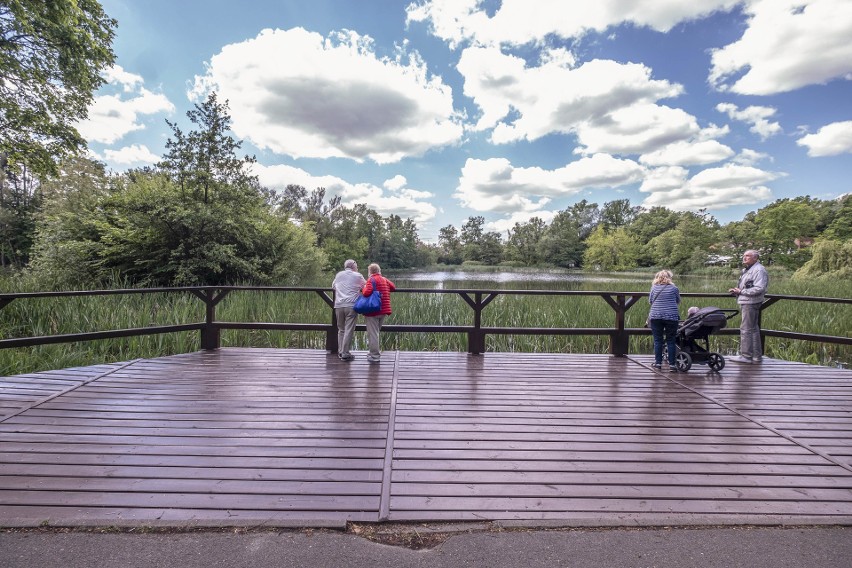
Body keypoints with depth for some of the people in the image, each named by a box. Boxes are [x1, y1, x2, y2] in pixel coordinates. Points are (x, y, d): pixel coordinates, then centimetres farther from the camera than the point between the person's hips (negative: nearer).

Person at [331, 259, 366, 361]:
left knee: (341, 330, 15)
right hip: (351, 305, -4)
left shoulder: (338, 275, 14)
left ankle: (340, 351, 18)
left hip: (338, 306, 4)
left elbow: (333, 286, 27)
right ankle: (345, 354, -4)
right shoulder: (358, 276, 4)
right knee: (349, 330, -3)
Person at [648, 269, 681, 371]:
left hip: (656, 316, 0)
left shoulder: (654, 287, 3)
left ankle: (658, 363, 9)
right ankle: (672, 364, 7)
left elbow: (650, 300, 12)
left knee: (657, 340, 7)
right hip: (671, 317, 0)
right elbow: (678, 301, 14)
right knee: (671, 341, 6)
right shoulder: (674, 288, 1)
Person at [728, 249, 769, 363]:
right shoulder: (746, 270, 20)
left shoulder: (759, 270, -12)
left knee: (746, 329, -7)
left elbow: (759, 289, -22)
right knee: (753, 329, 14)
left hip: (751, 303, -10)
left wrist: (741, 291, -18)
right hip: (745, 303, 10)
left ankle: (746, 356, -1)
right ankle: (756, 356, 22)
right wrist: (736, 291, 7)